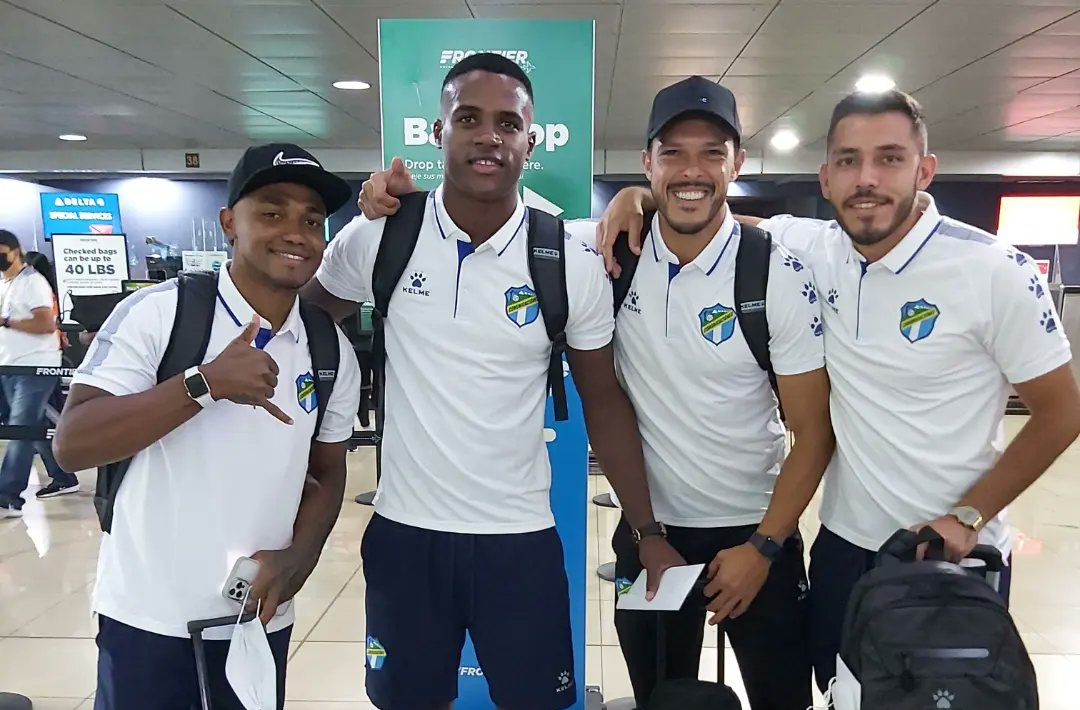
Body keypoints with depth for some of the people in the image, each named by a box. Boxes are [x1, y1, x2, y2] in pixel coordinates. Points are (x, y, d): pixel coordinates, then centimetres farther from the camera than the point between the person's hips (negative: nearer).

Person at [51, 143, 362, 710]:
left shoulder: (331, 350, 0)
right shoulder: (157, 313, -12)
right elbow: (72, 445, -17)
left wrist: (299, 556, -8)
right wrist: (206, 383, -25)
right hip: (147, 616, -3)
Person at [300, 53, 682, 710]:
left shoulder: (574, 264, -7)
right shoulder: (378, 238, -7)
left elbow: (604, 399, 1)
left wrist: (648, 531, -1)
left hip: (521, 537, 0)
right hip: (403, 532, 1)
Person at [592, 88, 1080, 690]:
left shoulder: (997, 272, -16)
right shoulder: (813, 249, -7)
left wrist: (968, 517, -12)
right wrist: (640, 196, -13)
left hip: (954, 556, -3)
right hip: (844, 544, 4)